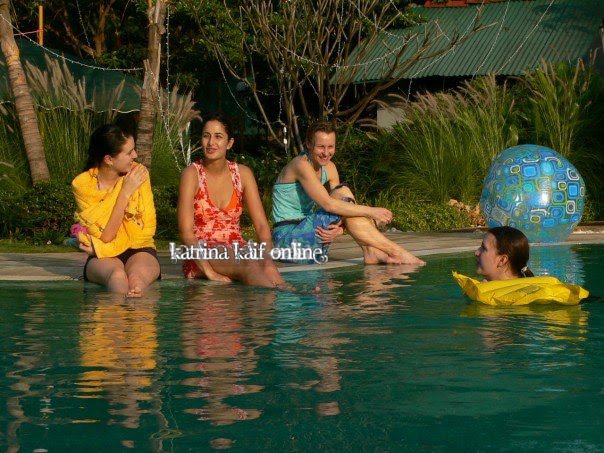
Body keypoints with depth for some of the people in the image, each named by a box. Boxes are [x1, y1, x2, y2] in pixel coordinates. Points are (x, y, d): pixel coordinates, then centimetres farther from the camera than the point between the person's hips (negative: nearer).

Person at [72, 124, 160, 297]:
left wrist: (100, 248, -12)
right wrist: (125, 192, -19)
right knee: (117, 276, -38)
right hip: (103, 258, -1)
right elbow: (106, 235, -14)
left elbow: (147, 229, -3)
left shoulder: (139, 173, -4)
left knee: (136, 278, -37)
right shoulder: (83, 184, -8)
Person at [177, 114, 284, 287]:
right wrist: (209, 272, -23)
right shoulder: (192, 174, -4)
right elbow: (186, 231, -12)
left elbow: (262, 225, 3)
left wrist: (268, 259, -18)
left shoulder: (242, 174, 7)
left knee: (268, 267, -32)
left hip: (236, 251, 4)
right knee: (250, 265, -35)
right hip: (202, 257, -4)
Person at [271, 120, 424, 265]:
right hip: (287, 238, -8)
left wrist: (339, 228, -19)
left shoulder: (329, 168, 9)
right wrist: (371, 212, -23)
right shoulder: (301, 165, -16)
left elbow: (336, 206, 5)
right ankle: (395, 251, -19)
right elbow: (328, 204, -25)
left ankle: (372, 251, -18)